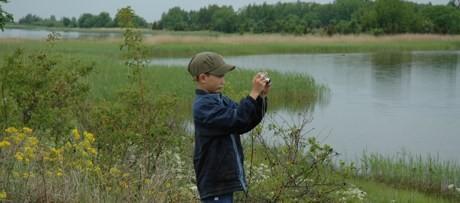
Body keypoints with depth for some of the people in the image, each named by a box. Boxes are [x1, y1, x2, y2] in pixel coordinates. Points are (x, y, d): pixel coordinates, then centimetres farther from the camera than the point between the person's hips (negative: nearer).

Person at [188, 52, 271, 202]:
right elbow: (236, 121, -28)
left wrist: (261, 96, -6)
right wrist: (254, 92, -24)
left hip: (225, 179, 10)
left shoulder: (220, 100, 11)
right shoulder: (203, 106, -18)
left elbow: (249, 122, 8)